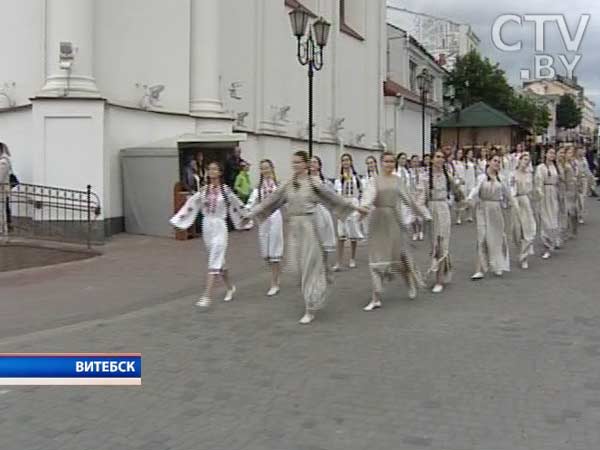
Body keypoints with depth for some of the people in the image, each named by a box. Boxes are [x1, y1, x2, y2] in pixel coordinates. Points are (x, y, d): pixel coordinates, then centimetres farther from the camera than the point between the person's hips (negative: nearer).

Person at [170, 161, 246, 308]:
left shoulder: (226, 190, -4)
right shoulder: (204, 190, 5)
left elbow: (237, 206, 6)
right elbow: (190, 205, 7)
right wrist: (177, 220, 4)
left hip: (219, 227, -4)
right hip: (207, 227, 4)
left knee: (214, 262, -9)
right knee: (219, 260, 15)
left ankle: (207, 297, -12)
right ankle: (230, 288, 33)